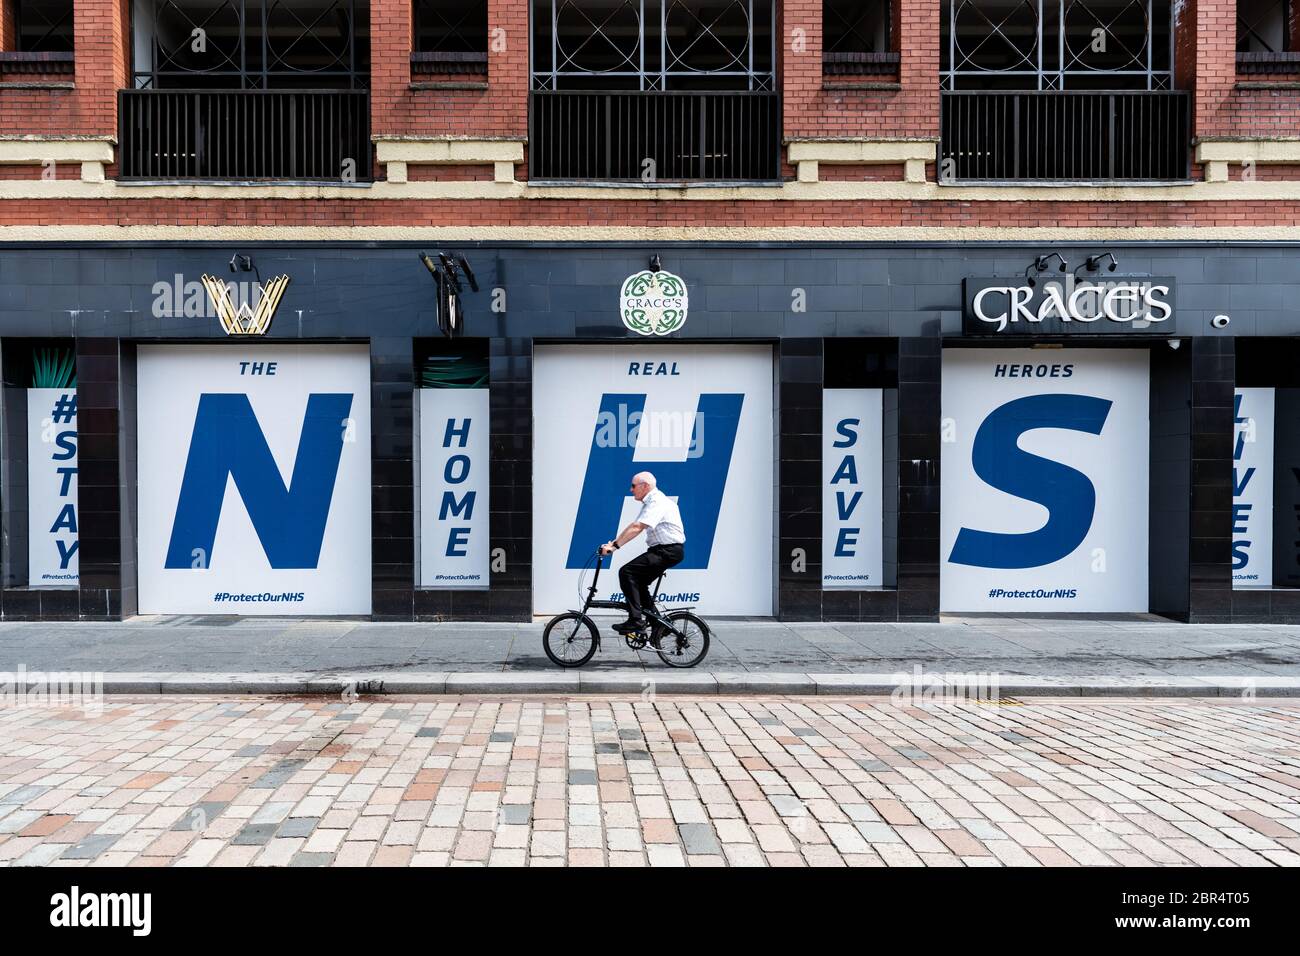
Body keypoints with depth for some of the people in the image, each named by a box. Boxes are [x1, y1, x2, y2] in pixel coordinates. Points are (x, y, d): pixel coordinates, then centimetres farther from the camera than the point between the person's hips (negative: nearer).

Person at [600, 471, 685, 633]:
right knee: (638, 581, 16)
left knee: (627, 572, -18)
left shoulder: (657, 502, -16)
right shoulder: (650, 502, 18)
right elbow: (633, 526, 16)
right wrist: (613, 542, 7)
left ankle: (636, 619, -19)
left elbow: (637, 528, -27)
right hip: (662, 549, 11)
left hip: (669, 551, -11)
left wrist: (615, 546, -30)